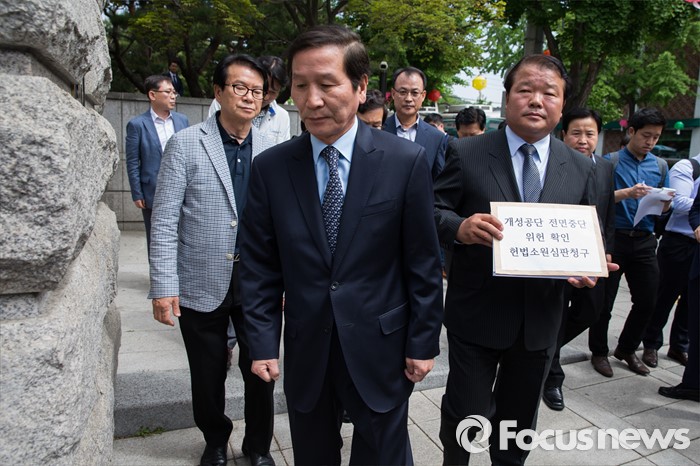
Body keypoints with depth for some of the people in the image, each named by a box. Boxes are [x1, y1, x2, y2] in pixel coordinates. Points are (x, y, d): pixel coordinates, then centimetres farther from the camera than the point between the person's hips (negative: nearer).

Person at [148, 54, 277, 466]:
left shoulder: (270, 150, 2)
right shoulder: (186, 145, -5)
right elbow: (165, 221, -6)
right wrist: (163, 286, -10)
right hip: (202, 285, -1)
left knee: (261, 371, 11)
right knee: (208, 375, 16)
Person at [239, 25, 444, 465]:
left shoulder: (406, 161, -9)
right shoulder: (270, 167, -4)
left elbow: (423, 262, -5)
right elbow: (259, 266, 1)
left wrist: (423, 342, -3)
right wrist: (263, 343, -1)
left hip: (381, 350, -1)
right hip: (305, 351, 2)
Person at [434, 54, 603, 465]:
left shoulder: (582, 169, 4)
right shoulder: (466, 153, -7)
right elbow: (434, 211, -8)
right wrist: (460, 227, -29)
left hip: (541, 319, 4)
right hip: (476, 314, -3)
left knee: (519, 418, 23)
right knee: (465, 415, 10)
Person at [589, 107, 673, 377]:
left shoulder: (660, 166, 12)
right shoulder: (611, 162, -2)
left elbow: (663, 209, 14)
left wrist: (665, 200, -8)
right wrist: (627, 193, -25)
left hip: (645, 241, 5)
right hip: (614, 239, -4)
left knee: (647, 301, 9)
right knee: (604, 301, 3)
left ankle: (627, 349, 31)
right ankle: (599, 352, 22)